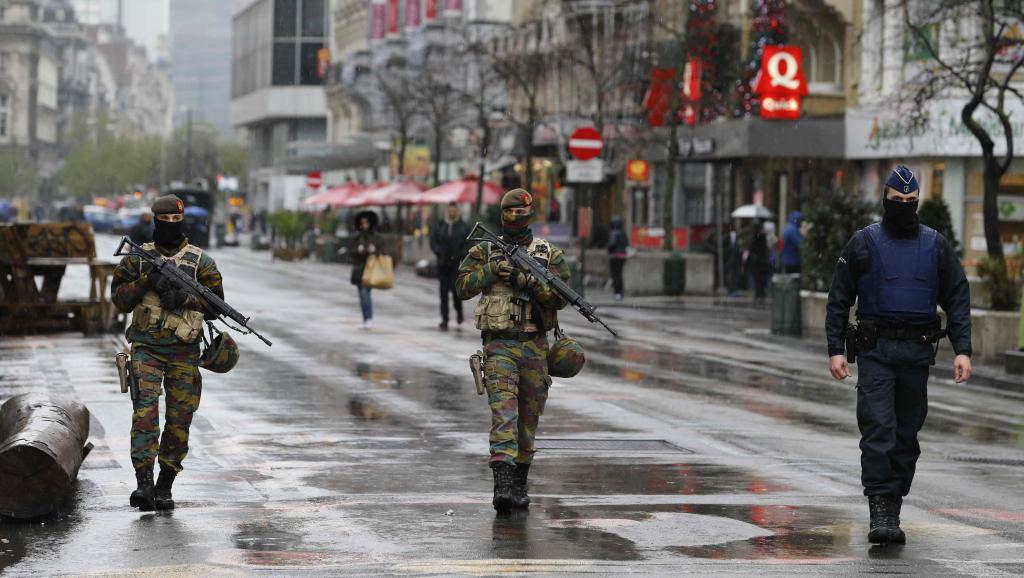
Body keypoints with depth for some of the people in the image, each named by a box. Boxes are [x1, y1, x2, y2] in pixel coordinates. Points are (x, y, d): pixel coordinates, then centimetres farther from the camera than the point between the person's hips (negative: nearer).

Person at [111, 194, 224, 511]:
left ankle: (164, 487, 12)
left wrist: (185, 298, -16)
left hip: (184, 352, 1)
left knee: (179, 421, 1)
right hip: (147, 348, -1)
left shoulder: (201, 262, 3)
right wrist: (145, 281, -13)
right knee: (145, 411, -16)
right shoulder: (138, 258, 6)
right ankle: (144, 483, -22)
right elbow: (119, 299, 3)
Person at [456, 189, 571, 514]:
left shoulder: (549, 255, 4)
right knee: (503, 413, -16)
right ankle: (502, 485, -26)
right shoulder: (485, 251, 5)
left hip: (535, 346, 2)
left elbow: (560, 298, -5)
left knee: (528, 419, 10)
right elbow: (463, 287, -3)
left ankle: (519, 485, 24)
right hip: (499, 344, -2)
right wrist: (493, 270, -15)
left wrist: (528, 281, -18)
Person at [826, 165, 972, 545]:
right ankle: (879, 513, -15)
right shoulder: (863, 243, 4)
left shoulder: (936, 246, 9)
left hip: (918, 353, 2)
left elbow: (957, 300, 8)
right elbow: (839, 300, 4)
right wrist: (835, 350, -4)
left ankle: (893, 509, 15)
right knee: (878, 428, -12)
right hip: (875, 351, -2)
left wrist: (963, 350, -3)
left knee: (907, 433, 6)